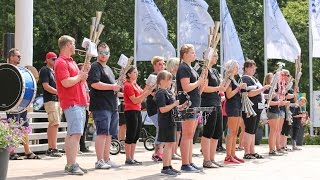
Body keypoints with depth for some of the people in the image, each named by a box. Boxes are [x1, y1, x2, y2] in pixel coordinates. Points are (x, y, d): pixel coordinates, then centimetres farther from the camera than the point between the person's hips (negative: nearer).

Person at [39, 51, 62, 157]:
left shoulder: (54, 71, 22)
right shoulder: (44, 70, -4)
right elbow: (46, 86, -14)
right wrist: (58, 92, -19)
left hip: (57, 99, 9)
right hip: (50, 100, -9)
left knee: (52, 125, 9)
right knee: (55, 124, -15)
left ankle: (50, 148, 12)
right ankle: (54, 149, -16)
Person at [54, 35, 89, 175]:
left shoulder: (71, 62, 21)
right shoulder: (61, 62, -9)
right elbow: (67, 82, -20)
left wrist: (84, 72, 9)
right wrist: (80, 76, -7)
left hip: (80, 103, 10)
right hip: (71, 103, -10)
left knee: (72, 134, 10)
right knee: (75, 133, -15)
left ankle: (70, 165, 14)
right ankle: (72, 165, -17)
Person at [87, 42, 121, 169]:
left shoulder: (108, 68, 25)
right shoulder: (95, 67, -5)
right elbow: (94, 84, -20)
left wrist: (118, 85, 13)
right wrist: (112, 86, -14)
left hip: (112, 106, 9)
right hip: (101, 106, -9)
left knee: (109, 134, 9)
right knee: (102, 133, -11)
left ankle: (106, 160, 14)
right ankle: (99, 161, -8)